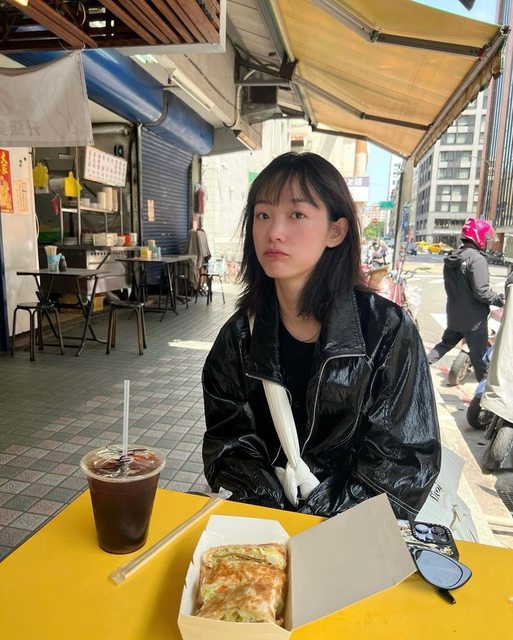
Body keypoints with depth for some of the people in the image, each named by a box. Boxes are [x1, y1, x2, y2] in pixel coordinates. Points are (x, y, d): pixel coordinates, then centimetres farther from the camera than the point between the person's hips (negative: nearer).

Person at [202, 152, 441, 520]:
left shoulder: (388, 331, -10)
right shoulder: (242, 333, -2)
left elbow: (404, 459, -7)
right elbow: (229, 440, 0)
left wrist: (315, 520, -14)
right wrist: (275, 511, -14)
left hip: (348, 530, -1)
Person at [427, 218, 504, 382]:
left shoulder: (451, 258, 7)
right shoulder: (476, 258, -19)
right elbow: (481, 292, -24)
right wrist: (500, 300, -10)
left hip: (454, 315, 8)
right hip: (474, 318, -7)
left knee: (446, 343, 22)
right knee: (479, 356, 4)